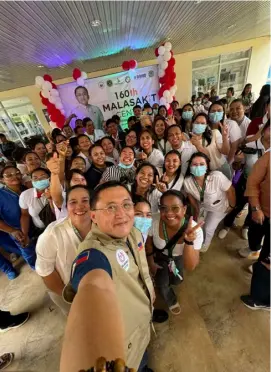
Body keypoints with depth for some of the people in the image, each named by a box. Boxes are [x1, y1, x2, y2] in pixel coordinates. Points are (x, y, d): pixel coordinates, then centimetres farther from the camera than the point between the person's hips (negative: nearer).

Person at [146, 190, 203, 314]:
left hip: (178, 257, 1)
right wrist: (151, 262, 1)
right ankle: (171, 301, 45)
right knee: (162, 283, 7)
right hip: (159, 255, 0)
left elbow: (190, 267, -34)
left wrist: (189, 242, -51)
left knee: (176, 280, 21)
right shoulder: (154, 221, -37)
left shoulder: (195, 230, -37)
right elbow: (148, 243, -13)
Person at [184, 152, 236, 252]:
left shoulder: (217, 177, -41)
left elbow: (230, 190, -22)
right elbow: (191, 195, -7)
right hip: (202, 205, 3)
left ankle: (205, 244, 42)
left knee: (208, 229, 5)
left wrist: (232, 206, -7)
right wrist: (196, 211, 5)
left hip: (220, 207, -2)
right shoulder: (187, 181, -28)